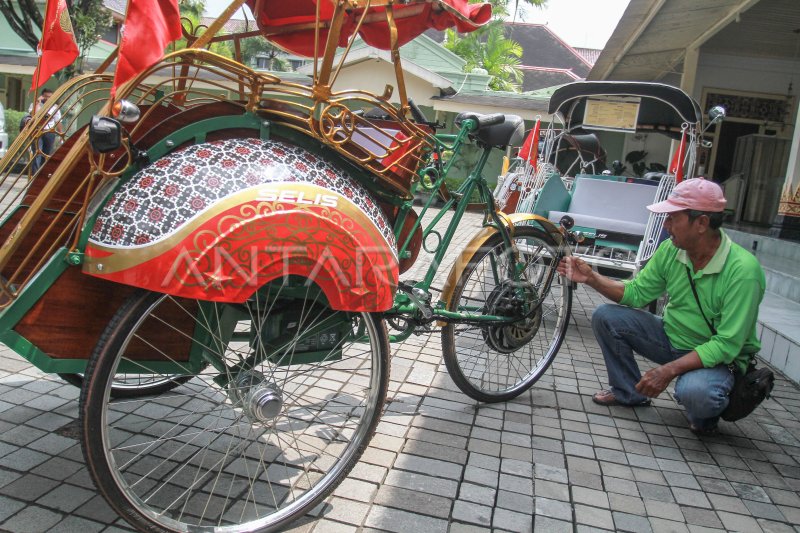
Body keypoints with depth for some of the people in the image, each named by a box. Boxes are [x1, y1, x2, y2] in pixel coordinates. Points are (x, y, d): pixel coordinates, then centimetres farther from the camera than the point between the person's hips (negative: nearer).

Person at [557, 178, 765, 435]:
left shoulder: (743, 270, -27)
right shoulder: (671, 250, -9)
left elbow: (727, 344, -28)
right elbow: (637, 293, 1)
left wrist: (669, 370, -34)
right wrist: (590, 277, -13)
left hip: (717, 356, -6)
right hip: (671, 337, 6)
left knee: (695, 392, -38)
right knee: (606, 317, -9)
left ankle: (705, 415, 2)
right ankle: (628, 392, 11)